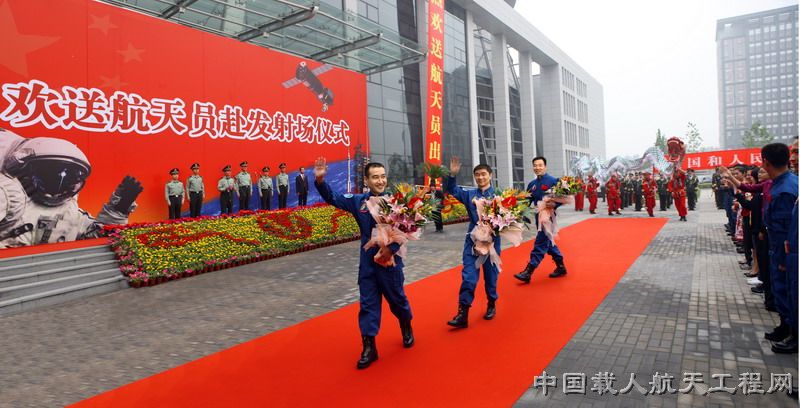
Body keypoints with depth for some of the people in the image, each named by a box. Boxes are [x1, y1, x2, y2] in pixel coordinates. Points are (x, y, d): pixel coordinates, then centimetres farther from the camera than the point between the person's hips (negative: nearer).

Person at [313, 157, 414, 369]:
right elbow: (333, 198, 3)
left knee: (397, 299, 15)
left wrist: (391, 249, -28)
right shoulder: (358, 201, 0)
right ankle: (369, 347, 17)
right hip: (367, 262, 3)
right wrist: (320, 180, -13)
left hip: (390, 260, -3)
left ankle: (407, 328, 45)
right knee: (367, 303, 7)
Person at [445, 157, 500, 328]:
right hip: (472, 240, 2)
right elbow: (451, 190, 0)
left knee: (490, 275, 12)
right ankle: (463, 313, 0)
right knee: (468, 276, -1)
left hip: (491, 240, -2)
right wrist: (453, 175, -16)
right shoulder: (469, 195, 6)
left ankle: (491, 305, 32)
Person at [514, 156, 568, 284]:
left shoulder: (553, 181, -11)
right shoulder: (532, 184, 9)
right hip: (538, 216, 8)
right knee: (548, 242, 16)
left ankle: (528, 272, -8)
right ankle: (561, 267, 30)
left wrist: (555, 204, -29)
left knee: (540, 244, -7)